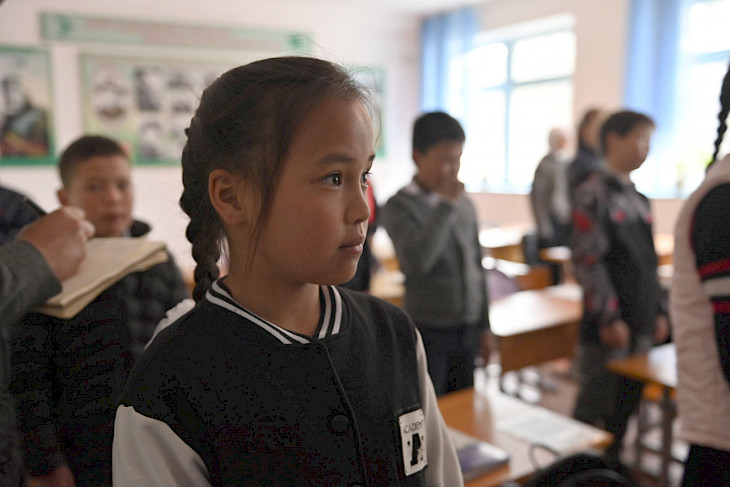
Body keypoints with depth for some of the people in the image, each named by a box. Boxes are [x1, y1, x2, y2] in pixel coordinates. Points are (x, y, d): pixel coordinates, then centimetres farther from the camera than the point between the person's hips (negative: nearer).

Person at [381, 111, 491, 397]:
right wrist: (446, 206, -20)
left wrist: (484, 324, 15)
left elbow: (477, 266, 14)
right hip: (430, 330, -5)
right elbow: (417, 260, -27)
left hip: (468, 329, 5)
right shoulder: (399, 207, -10)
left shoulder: (465, 205, 7)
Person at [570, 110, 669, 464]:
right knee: (597, 405, 1)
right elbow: (588, 261, -16)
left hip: (641, 323, 8)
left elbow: (648, 261, 18)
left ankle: (611, 464, 31)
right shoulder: (593, 195, -11)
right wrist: (609, 318, -17)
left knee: (627, 402, 16)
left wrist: (658, 311, 15)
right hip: (607, 327, -8)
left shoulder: (638, 199, 13)